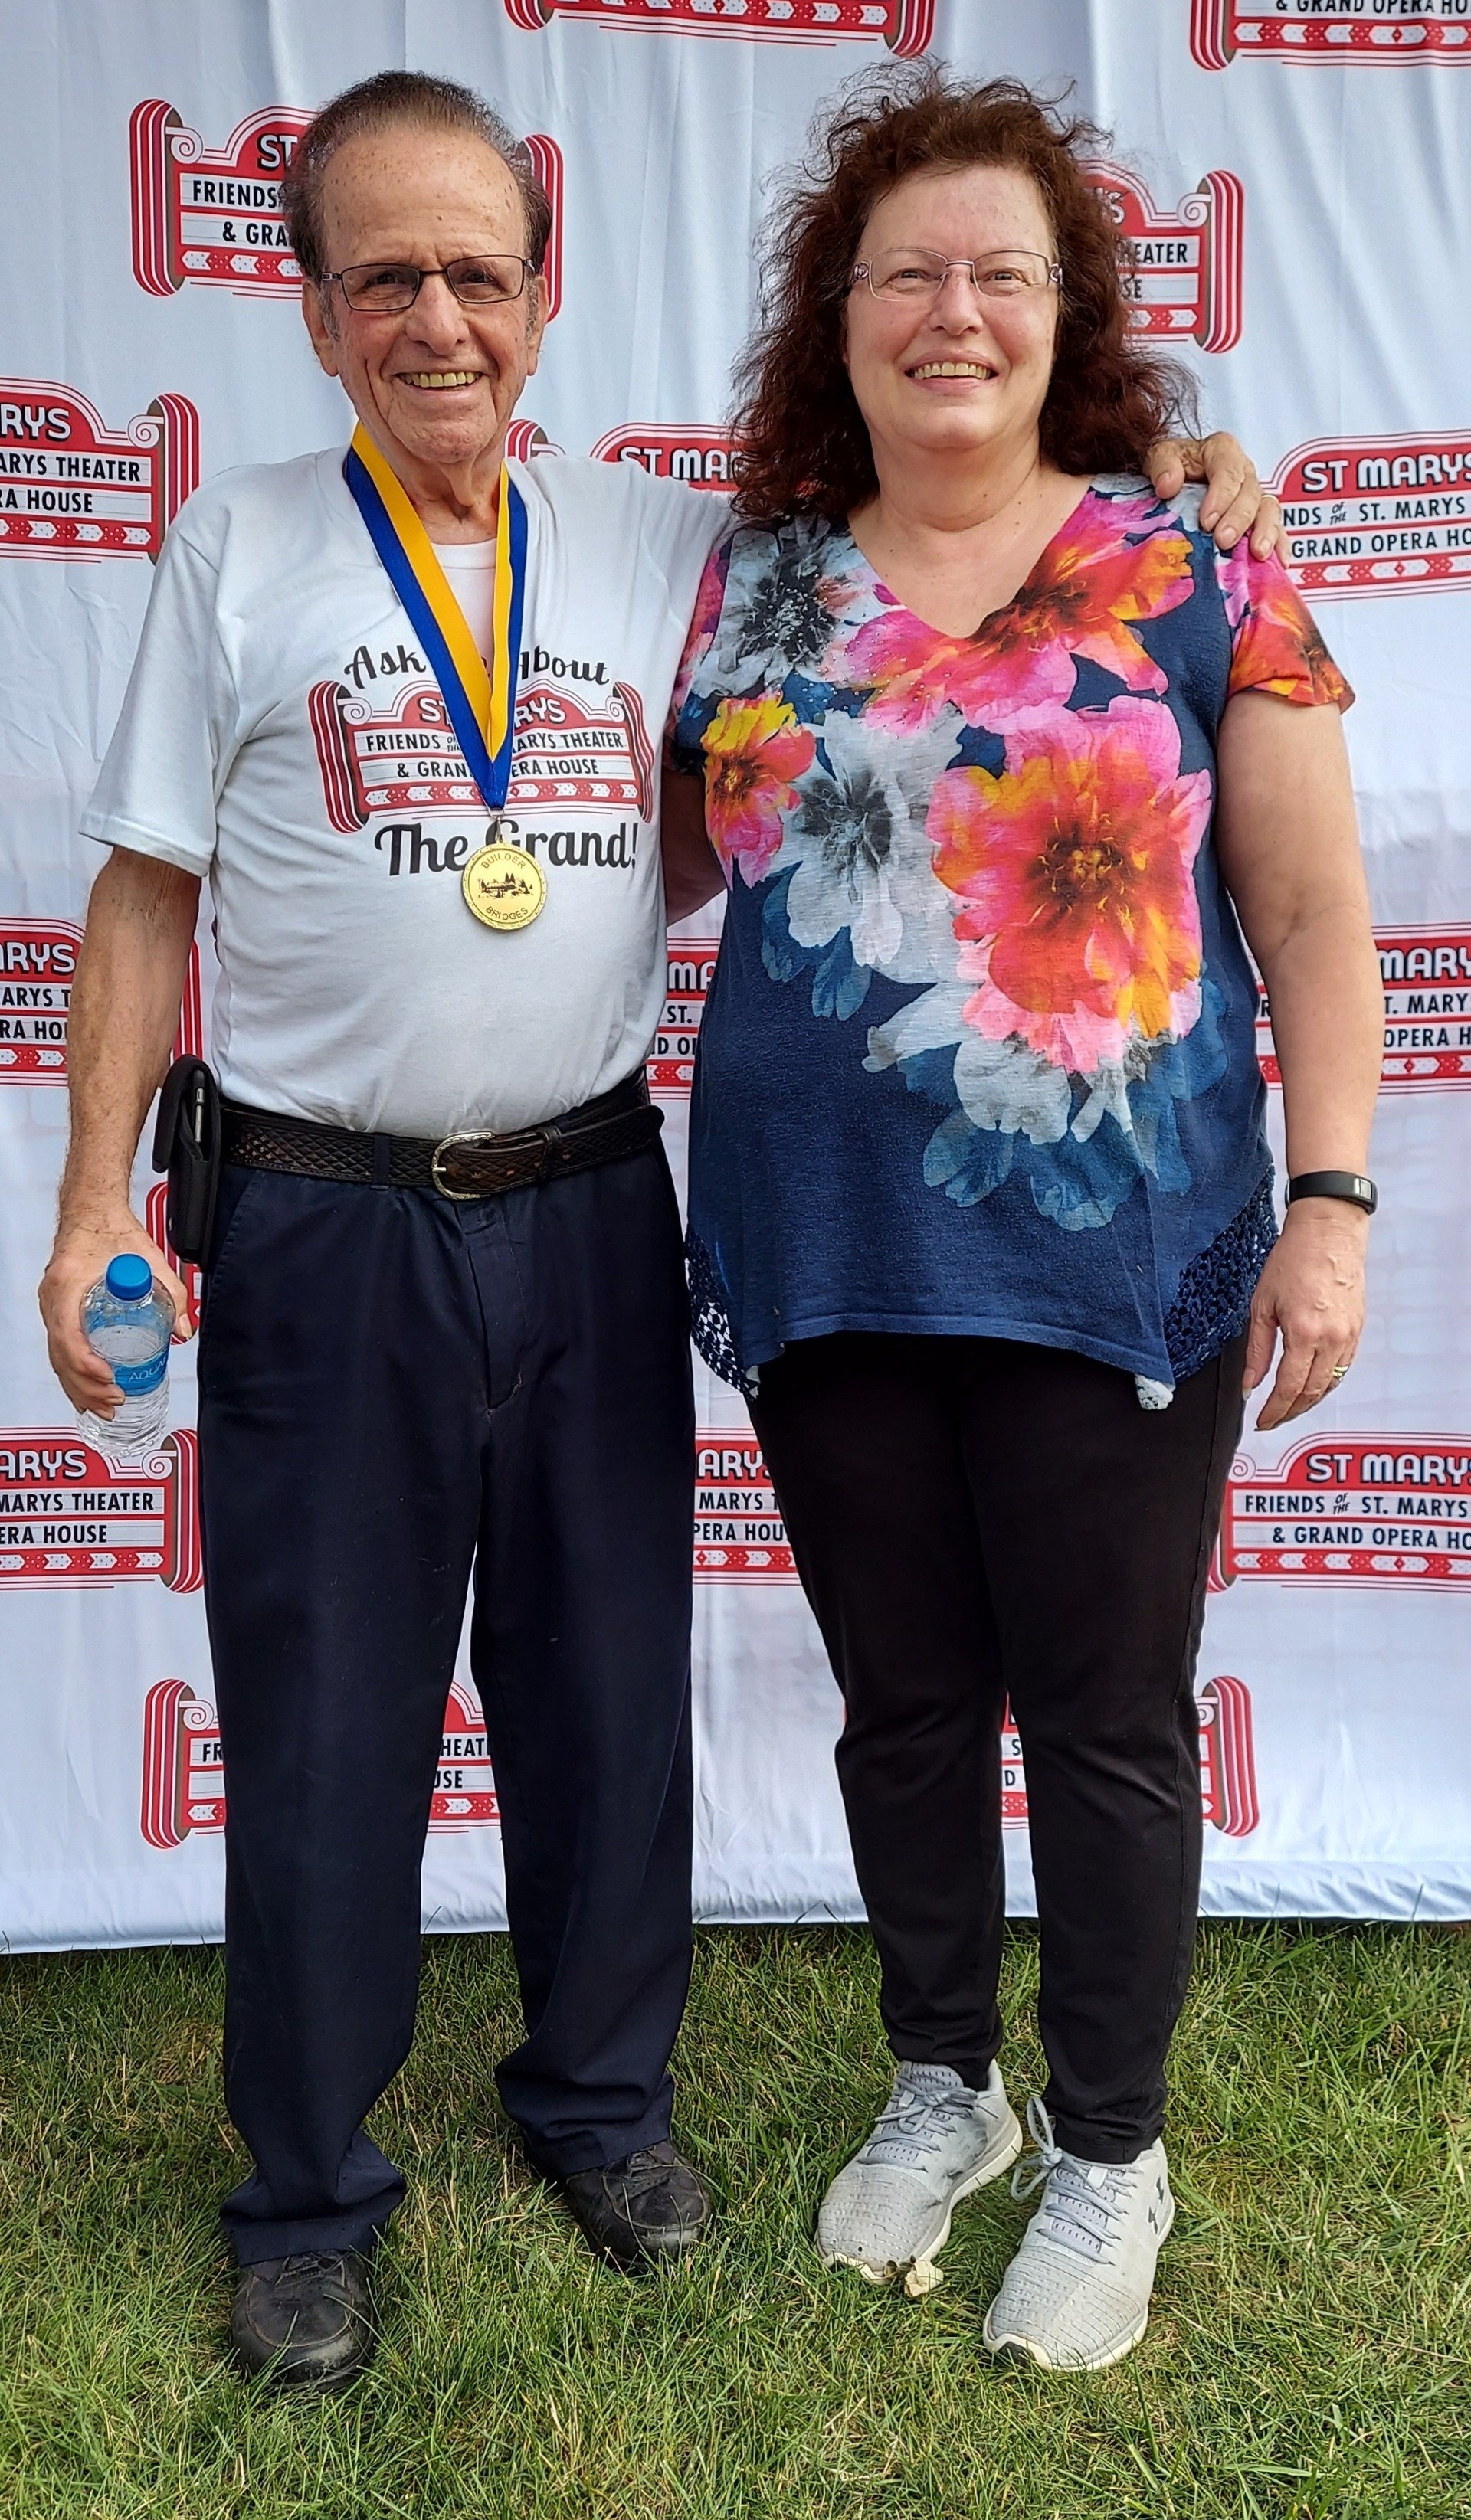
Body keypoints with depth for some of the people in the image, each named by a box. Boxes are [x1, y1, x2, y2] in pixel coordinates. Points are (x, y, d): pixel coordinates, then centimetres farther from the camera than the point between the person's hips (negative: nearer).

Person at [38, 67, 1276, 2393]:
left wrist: (1168, 512, 0)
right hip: (325, 1229, -2)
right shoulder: (240, 553, 2)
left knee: (609, 1694, 14)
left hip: (589, 1215, 2)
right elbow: (146, 893, 2)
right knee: (322, 1736, 8)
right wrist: (96, 1198, -3)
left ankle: (601, 2094, 38)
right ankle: (307, 2194, 29)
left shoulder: (664, 542, 7)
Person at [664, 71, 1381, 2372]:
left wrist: (1331, 1197, -9)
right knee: (903, 1702, 16)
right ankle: (942, 2085, 39)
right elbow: (653, 856, 17)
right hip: (824, 1259, 3)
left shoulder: (1194, 579, 0)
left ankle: (1110, 2156, 31)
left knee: (1105, 1719, 8)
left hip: (1114, 1261, -2)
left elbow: (1313, 912, -1)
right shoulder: (755, 587, 7)